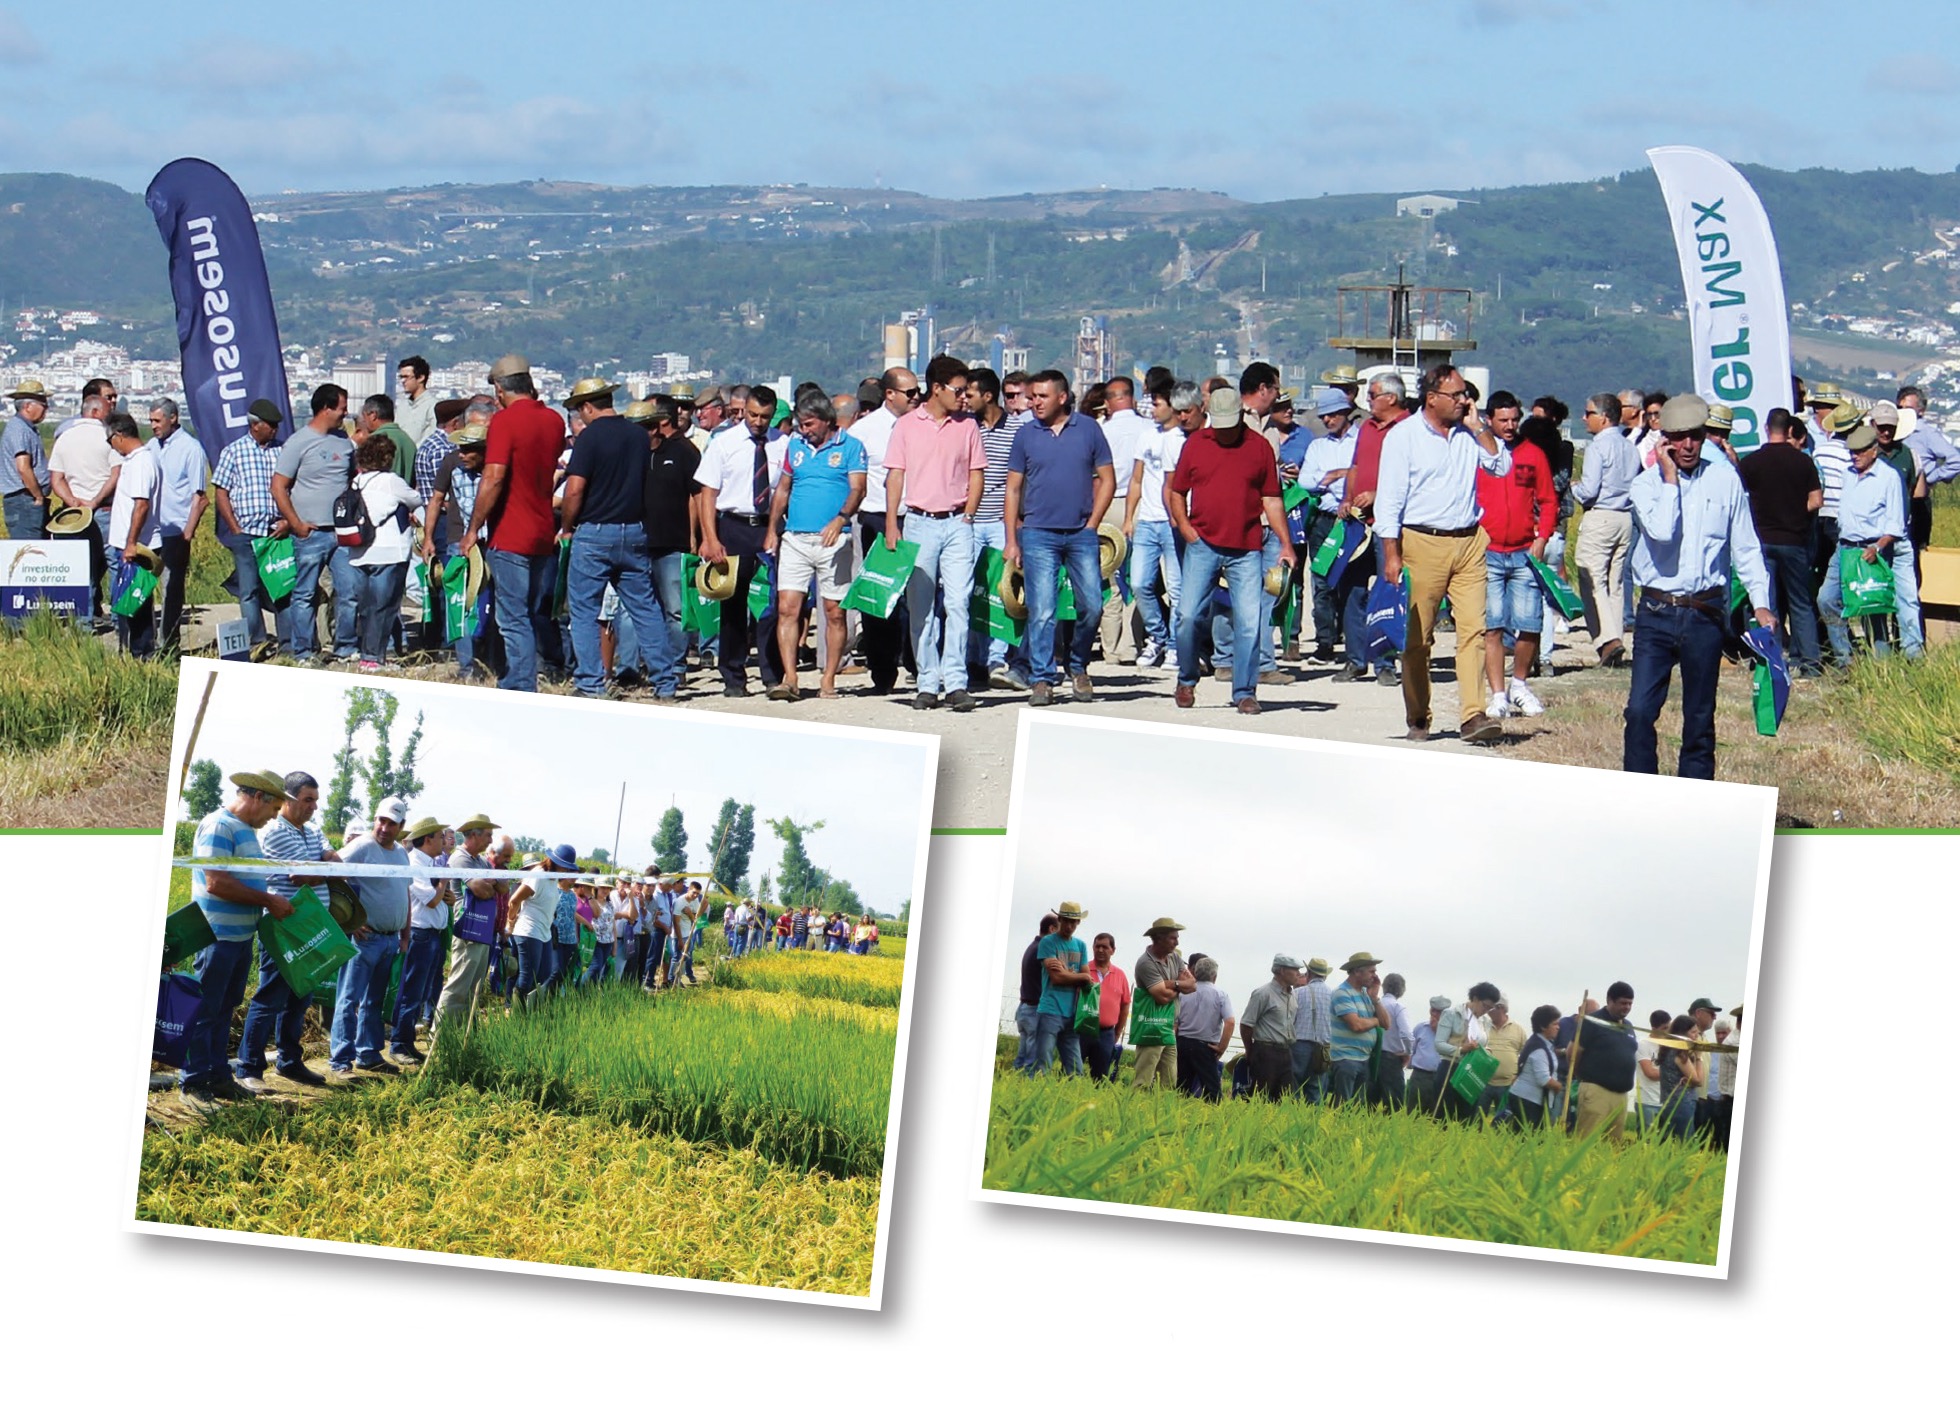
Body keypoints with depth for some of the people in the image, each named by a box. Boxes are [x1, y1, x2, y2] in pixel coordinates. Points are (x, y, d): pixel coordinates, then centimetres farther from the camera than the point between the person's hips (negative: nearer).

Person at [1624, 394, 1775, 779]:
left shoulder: (1725, 480, 5)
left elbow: (1746, 547, 10)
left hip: (1706, 614, 1)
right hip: (1657, 613, -1)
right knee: (1640, 710, -9)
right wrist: (1670, 478, -12)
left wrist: (1760, 603, 3)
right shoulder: (1646, 485, 0)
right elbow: (1662, 531, -20)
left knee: (1699, 718, 7)